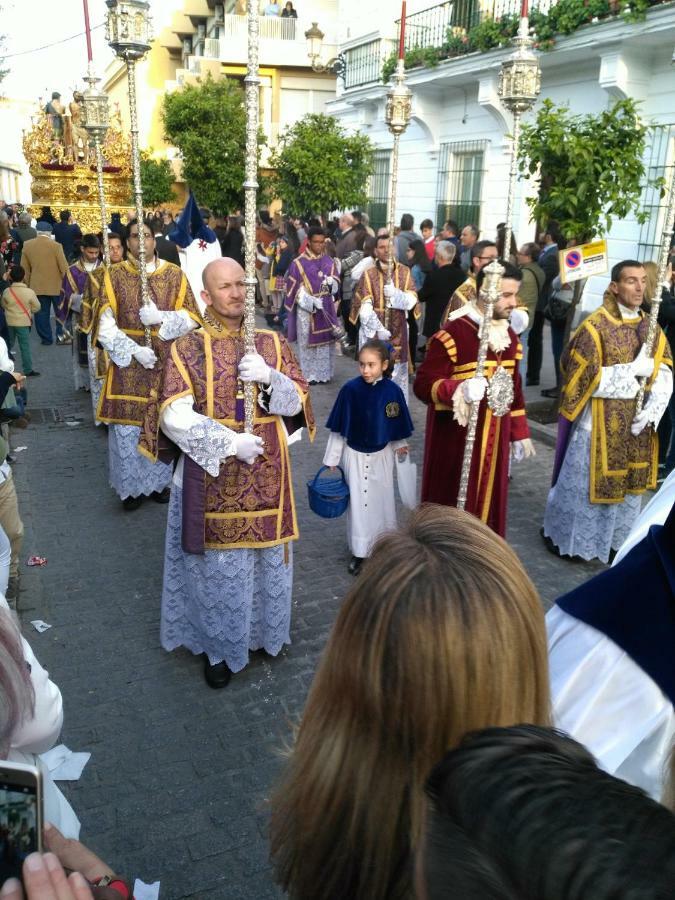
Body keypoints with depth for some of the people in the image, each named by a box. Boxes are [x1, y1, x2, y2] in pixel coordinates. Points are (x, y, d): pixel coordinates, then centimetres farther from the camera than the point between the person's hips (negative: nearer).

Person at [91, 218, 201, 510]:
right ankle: (132, 486, 19)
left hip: (166, 363, 1)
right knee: (127, 428, 1)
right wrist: (135, 350, -18)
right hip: (127, 362, 0)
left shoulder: (174, 274, 2)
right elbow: (105, 326, -5)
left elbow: (191, 318, -2)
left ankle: (160, 481, 27)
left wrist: (160, 318, -19)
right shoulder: (114, 275, 0)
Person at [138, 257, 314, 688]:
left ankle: (263, 631, 38)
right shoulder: (187, 349, -6)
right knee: (217, 563, 7)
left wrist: (269, 378, -18)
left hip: (265, 475, 3)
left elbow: (297, 403, 1)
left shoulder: (273, 343, 4)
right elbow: (175, 417, -15)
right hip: (212, 475, -3)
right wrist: (232, 443, -21)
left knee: (266, 555, 15)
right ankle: (218, 645, 28)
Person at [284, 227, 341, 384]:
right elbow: (294, 288, -7)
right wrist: (311, 301, -20)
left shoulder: (329, 262, 7)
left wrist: (332, 283, -17)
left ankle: (324, 374, 18)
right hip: (306, 309, -3)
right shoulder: (298, 263, -5)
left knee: (325, 342, 7)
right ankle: (308, 375, 11)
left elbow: (337, 284, 8)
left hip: (327, 309, 4)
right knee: (307, 343, 1)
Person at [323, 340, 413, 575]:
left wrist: (400, 446, 10)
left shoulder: (393, 391, -14)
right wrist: (332, 458, -3)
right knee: (357, 502, 6)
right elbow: (338, 428, -7)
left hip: (381, 455, 1)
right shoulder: (350, 389, -15)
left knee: (381, 501, 13)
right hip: (354, 455, -1)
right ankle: (359, 552, 20)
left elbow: (398, 426, 1)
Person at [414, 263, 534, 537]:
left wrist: (519, 433, 17)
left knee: (488, 502, 16)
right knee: (452, 506, 3)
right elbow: (422, 385, -20)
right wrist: (459, 390, -37)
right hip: (456, 438, -7)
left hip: (494, 438, 7)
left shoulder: (510, 337, 8)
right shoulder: (452, 334, -17)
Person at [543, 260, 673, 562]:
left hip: (636, 423, 6)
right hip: (600, 422, -6)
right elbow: (585, 377, -17)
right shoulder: (596, 325, -12)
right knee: (585, 481, 6)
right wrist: (634, 370, -19)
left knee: (628, 481, 15)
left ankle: (613, 538, 32)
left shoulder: (650, 328, 5)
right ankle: (564, 535, 26)